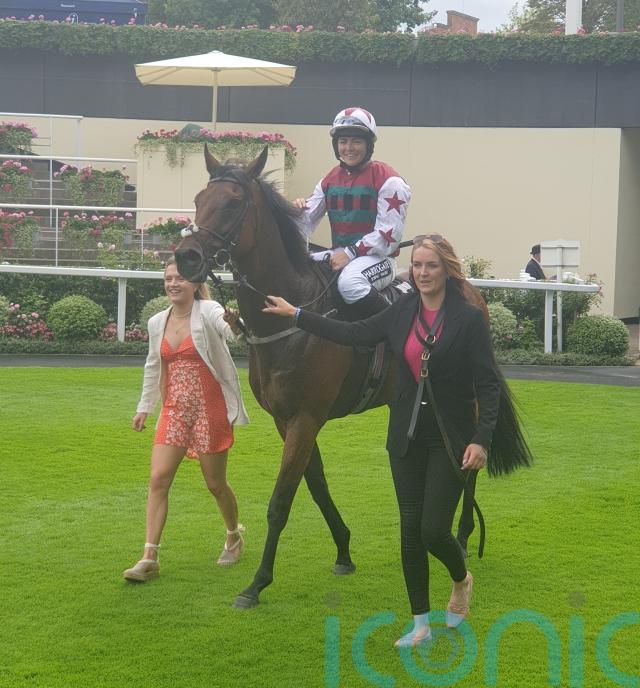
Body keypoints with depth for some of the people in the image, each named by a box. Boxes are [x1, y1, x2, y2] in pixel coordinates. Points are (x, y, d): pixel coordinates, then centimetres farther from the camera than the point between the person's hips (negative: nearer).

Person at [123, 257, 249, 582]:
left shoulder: (208, 312, -11)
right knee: (158, 479, -6)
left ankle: (234, 535, 35)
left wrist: (235, 324, -57)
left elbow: (232, 331, -33)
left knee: (215, 483, 6)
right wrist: (144, 406, 25)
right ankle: (149, 558, -5)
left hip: (210, 409, -5)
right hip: (174, 410, 5)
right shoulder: (157, 322, 7)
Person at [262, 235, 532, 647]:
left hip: (449, 441, -5)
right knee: (410, 531, 7)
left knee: (434, 531, -9)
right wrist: (295, 314, 14)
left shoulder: (469, 319, -10)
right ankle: (421, 625, 18)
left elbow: (488, 385, -10)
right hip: (407, 439, 5)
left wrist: (481, 440, -19)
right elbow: (353, 335, 13)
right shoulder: (402, 313, 4)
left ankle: (462, 580, 26)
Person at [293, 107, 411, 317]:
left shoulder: (387, 180, -8)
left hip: (377, 258, -7)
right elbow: (306, 225, 12)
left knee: (349, 282, -37)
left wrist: (351, 253, -22)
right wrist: (297, 212, -12)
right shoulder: (330, 180, 13)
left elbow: (388, 234, -15)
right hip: (339, 255, 7)